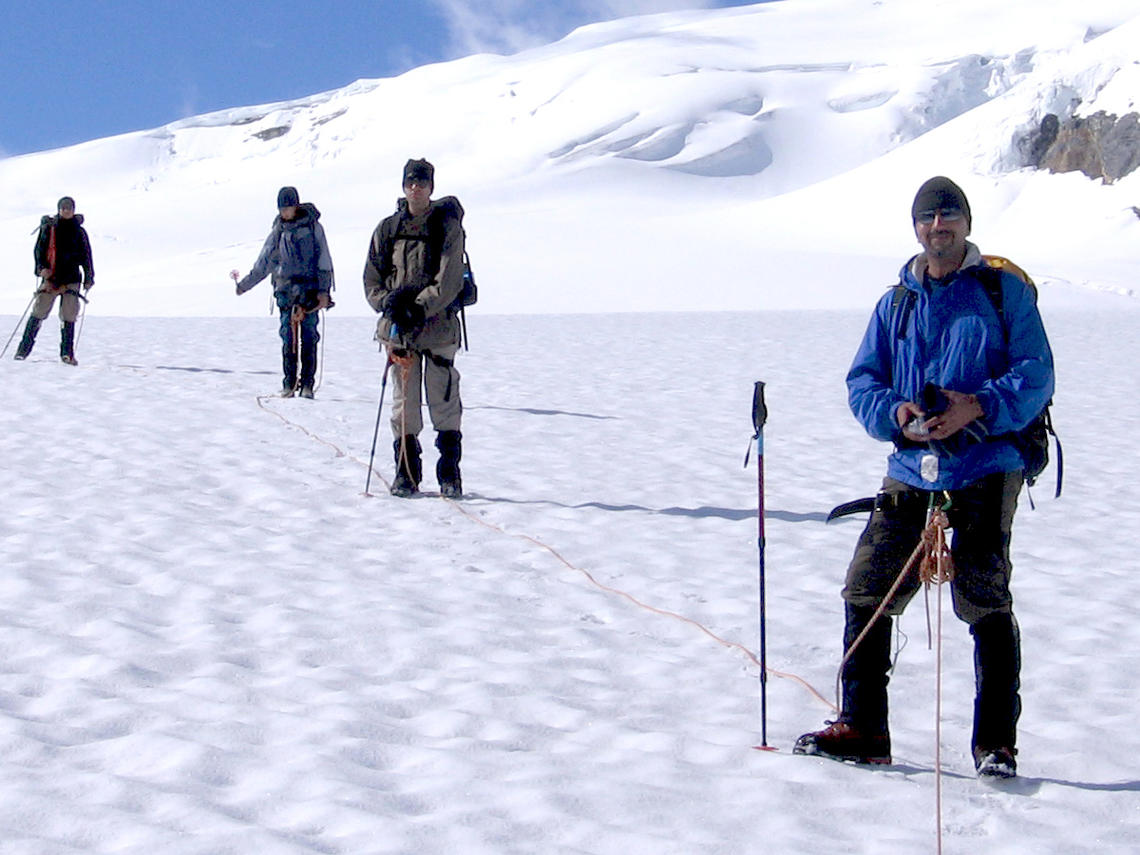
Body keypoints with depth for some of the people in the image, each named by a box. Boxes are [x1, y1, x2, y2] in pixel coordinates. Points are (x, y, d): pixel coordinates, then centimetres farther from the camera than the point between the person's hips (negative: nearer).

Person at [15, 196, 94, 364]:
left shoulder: (79, 231, 9)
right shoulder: (49, 228, 5)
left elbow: (86, 256, 13)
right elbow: (40, 249, 3)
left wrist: (88, 278, 7)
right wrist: (42, 268, -13)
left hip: (71, 279, 1)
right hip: (50, 277, -1)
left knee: (68, 315, -4)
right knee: (38, 312, -4)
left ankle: (67, 353, 1)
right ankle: (24, 349, 2)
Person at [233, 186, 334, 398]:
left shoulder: (312, 225, 2)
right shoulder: (278, 230, 11)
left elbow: (323, 260, 1)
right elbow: (263, 263, 18)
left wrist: (323, 290, -7)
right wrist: (244, 285, 18)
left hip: (310, 288, -3)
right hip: (286, 289, 3)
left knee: (309, 336, -4)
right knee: (288, 337, -2)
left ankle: (307, 384, -1)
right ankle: (289, 383, 2)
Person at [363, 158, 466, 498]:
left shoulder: (448, 226, 0)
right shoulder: (387, 229, 9)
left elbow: (449, 282, -8)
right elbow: (371, 279, 11)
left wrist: (418, 307, -19)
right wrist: (388, 303, -9)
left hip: (438, 326, -3)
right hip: (397, 329, 3)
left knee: (444, 401, -2)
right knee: (403, 402, 3)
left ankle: (450, 474, 8)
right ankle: (406, 474, 12)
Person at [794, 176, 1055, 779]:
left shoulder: (1005, 290, 3)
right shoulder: (896, 304, 16)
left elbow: (1035, 375, -3)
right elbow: (862, 382, 12)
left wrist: (979, 407, -19)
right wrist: (895, 413, -9)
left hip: (987, 467, -4)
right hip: (911, 472, 4)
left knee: (985, 604, -6)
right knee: (867, 593, 1)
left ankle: (995, 744, 4)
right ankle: (861, 729, 12)